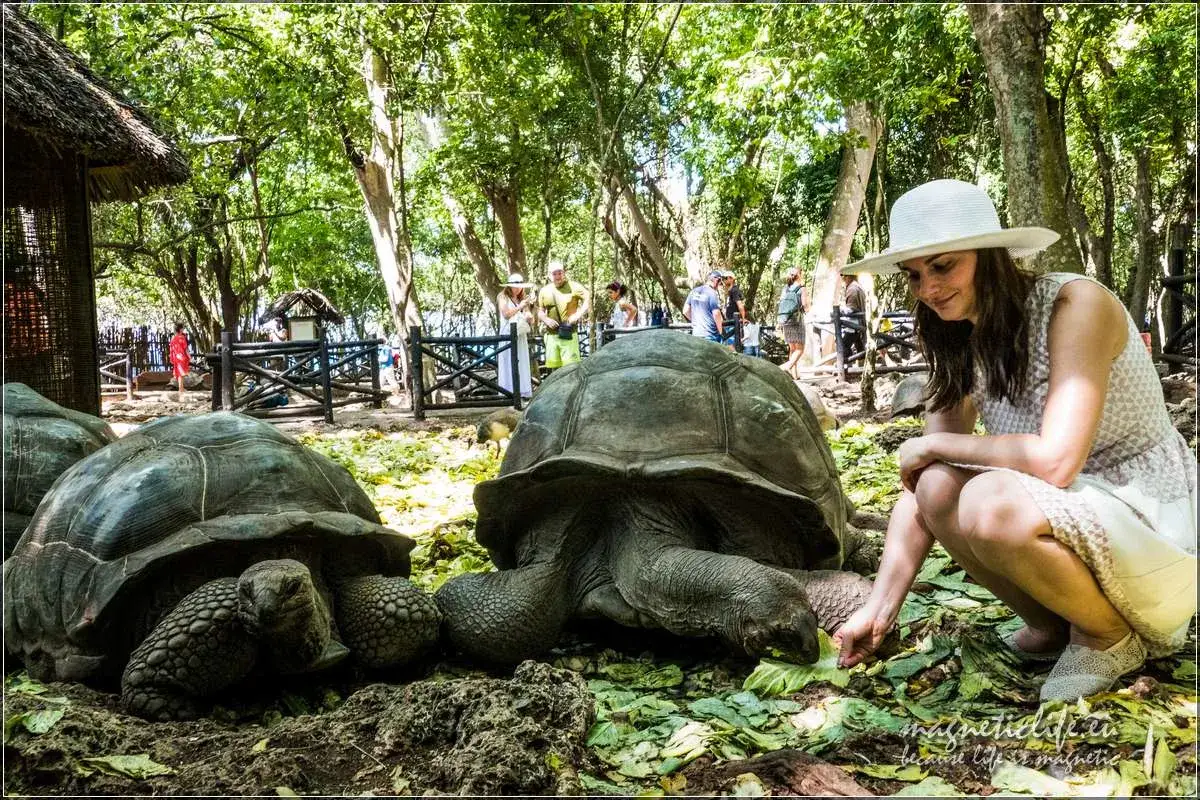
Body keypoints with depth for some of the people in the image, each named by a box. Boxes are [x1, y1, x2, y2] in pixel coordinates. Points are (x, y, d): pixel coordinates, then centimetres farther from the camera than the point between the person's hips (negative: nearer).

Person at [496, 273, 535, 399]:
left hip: (521, 335, 4)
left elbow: (530, 320, 15)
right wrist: (521, 305, -17)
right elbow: (506, 314, -12)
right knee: (508, 364, -5)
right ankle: (508, 393, -6)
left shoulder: (523, 299, 15)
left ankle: (523, 392, 3)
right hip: (508, 335, -4)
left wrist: (530, 318, -8)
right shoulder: (503, 297, 3)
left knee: (522, 364, 2)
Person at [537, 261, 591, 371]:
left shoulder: (574, 287, -1)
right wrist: (546, 320, -5)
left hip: (569, 334, -4)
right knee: (554, 368, 8)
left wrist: (578, 315, -23)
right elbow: (540, 311, 16)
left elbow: (588, 300, -9)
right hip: (552, 335, 4)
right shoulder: (544, 290, 11)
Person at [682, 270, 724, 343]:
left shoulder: (694, 291, 9)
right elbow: (716, 314, -15)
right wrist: (721, 333, -5)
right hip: (710, 335, -6)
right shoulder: (712, 293, -12)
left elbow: (686, 311, 11)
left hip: (695, 333, 7)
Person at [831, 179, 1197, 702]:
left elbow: (1054, 461, -32)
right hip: (1073, 518, 7)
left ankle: (1114, 636, -4)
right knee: (939, 487, -14)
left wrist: (933, 444, -17)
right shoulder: (962, 349, 2)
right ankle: (1054, 627, 5)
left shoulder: (1075, 303, -19)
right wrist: (879, 608, -9)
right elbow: (920, 489, -2)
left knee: (992, 502, -32)